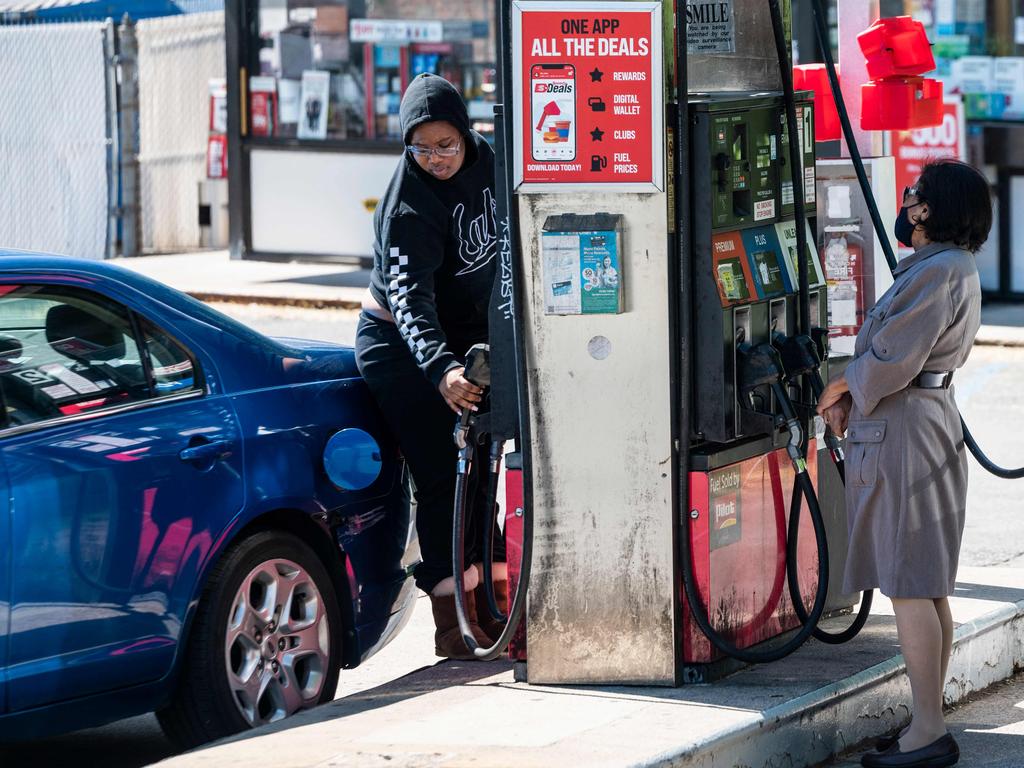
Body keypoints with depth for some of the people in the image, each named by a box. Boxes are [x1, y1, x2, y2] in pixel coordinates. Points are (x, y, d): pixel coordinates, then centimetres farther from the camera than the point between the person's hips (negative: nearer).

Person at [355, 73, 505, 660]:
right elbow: (410, 295, -35)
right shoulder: (409, 204, -26)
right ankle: (452, 623, -5)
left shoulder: (487, 161, -6)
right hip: (401, 347, -7)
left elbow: (506, 237, 13)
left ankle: (489, 609, 15)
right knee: (443, 479, -9)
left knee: (481, 470, 7)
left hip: (466, 339, 7)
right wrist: (440, 368, -49)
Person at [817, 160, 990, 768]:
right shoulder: (951, 268, 15)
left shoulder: (936, 273, -18)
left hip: (904, 431, -11)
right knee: (927, 584, 13)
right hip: (931, 421, 11)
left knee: (909, 584, -8)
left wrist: (842, 389, -2)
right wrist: (854, 394, 6)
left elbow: (889, 360, -20)